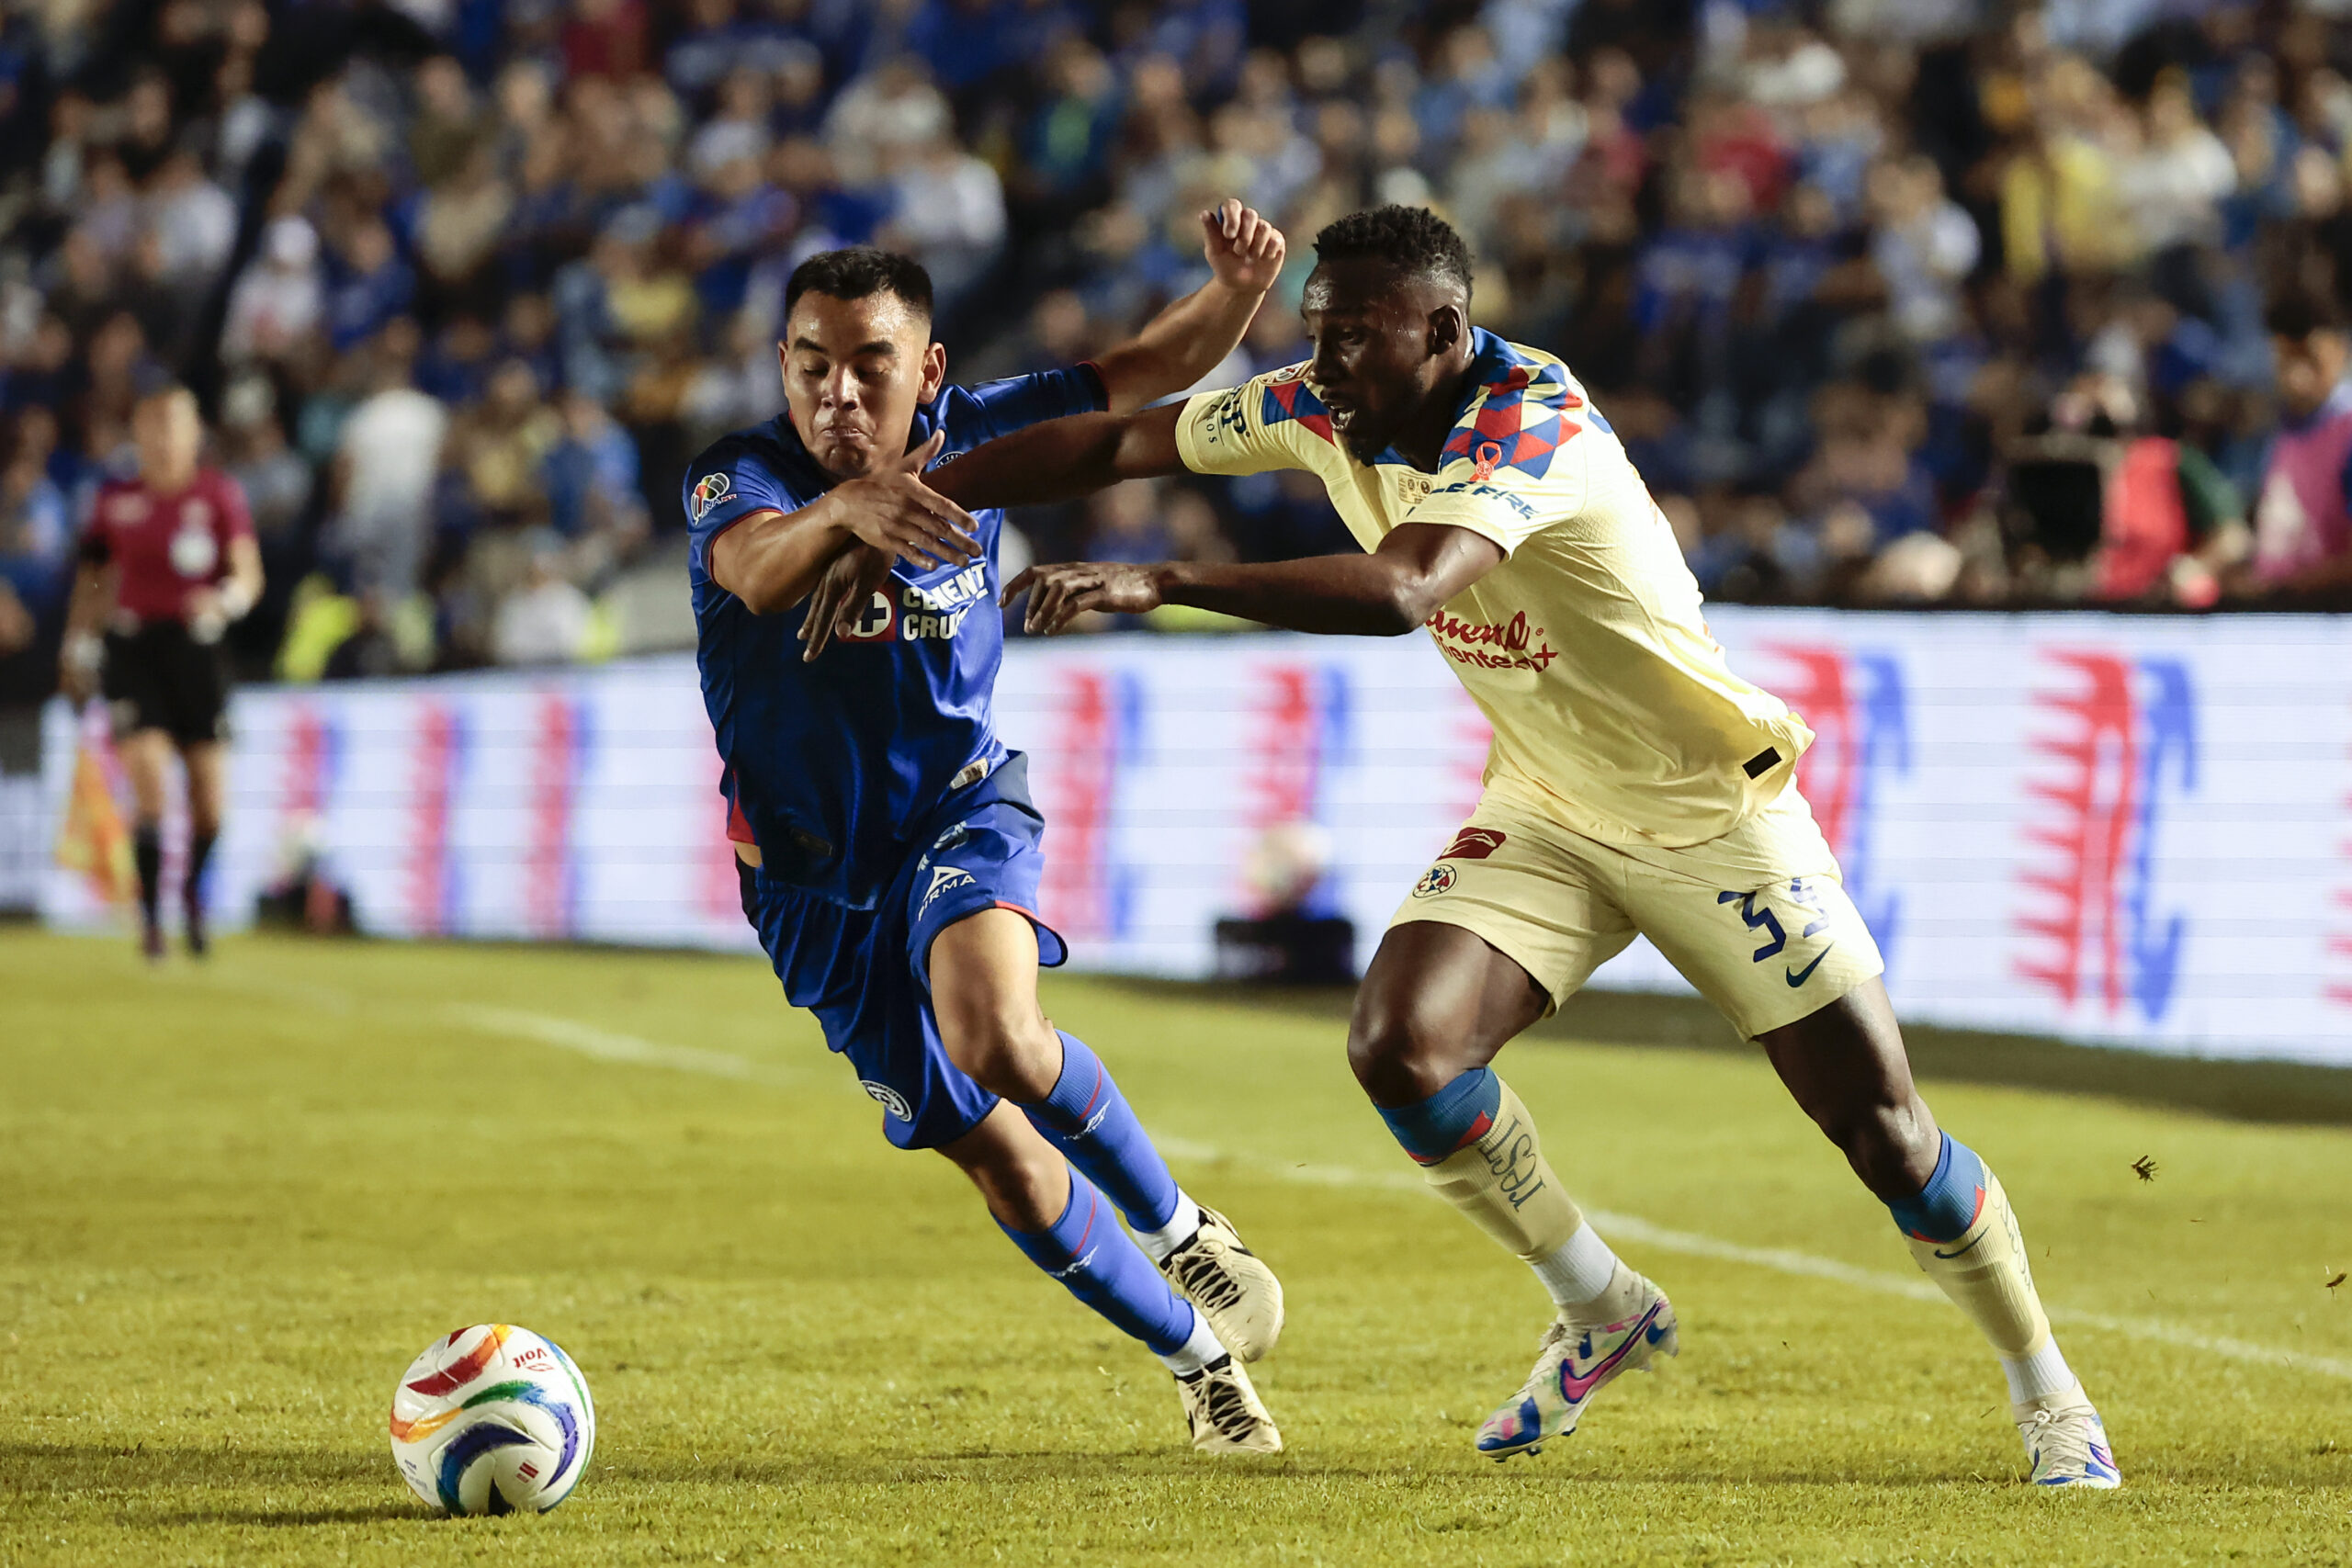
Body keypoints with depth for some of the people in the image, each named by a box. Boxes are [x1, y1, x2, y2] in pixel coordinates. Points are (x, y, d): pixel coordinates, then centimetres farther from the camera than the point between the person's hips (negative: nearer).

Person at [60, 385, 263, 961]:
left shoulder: (219, 494, 2)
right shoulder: (116, 499, 7)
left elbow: (249, 577, -4)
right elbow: (93, 576, 18)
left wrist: (225, 600, -25)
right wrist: (77, 649, 17)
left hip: (195, 643, 0)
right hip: (132, 646, 0)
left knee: (209, 795, 3)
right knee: (149, 786, -15)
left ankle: (195, 896, 30)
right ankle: (150, 913, -5)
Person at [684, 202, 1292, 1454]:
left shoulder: (970, 438, -10)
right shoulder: (738, 479, -20)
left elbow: (1139, 376, -1)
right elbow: (753, 567, -44)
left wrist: (1234, 292, -22)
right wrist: (844, 511, -66)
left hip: (961, 810, 0)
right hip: (817, 871, 0)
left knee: (995, 1035, -32)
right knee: (997, 1158, 3)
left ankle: (1178, 1232, -8)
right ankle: (1198, 1357, 22)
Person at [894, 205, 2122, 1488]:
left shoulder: (1529, 423, -32)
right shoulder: (1323, 412, -10)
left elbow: (1399, 590, -49)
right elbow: (1114, 442, -1)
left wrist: (1157, 584, -54)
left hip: (1711, 806, -6)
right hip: (1546, 814, 6)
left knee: (1881, 1128, -4)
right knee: (1398, 1046, -16)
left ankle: (2046, 1393, 19)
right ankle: (1601, 1311, 7)